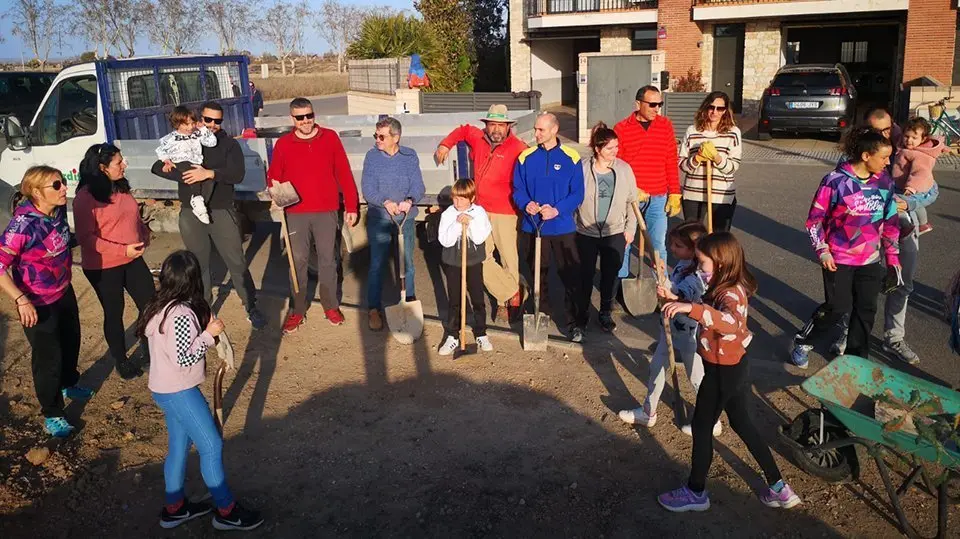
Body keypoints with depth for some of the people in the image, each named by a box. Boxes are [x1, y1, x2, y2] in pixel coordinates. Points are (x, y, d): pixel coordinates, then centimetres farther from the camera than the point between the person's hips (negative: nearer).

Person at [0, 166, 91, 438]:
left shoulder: (59, 210, -9)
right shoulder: (23, 224, -30)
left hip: (64, 293, 7)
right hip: (38, 304, -7)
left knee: (71, 342, 26)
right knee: (48, 357, 6)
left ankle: (69, 384, 54)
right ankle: (52, 415, 25)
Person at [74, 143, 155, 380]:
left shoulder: (121, 187, 5)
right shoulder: (85, 197, -17)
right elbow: (86, 238, -19)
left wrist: (144, 235, 1)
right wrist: (122, 250, -24)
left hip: (133, 260, 7)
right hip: (103, 267, -6)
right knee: (114, 313, 9)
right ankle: (121, 360, 28)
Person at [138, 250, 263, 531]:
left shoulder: (160, 306, 3)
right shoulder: (181, 315, -26)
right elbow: (183, 360, -26)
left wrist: (205, 327, 4)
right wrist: (208, 334, -19)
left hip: (165, 389, 9)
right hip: (178, 391, -9)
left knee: (179, 446, 20)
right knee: (212, 446, 1)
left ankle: (174, 508, 33)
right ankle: (226, 511, 11)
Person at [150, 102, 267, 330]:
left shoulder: (229, 144, 0)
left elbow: (237, 174, -13)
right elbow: (158, 167, -2)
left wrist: (210, 173, -25)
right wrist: (183, 175, -18)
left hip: (222, 211, -2)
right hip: (191, 213, 2)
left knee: (236, 261, 0)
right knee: (198, 264, 12)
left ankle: (251, 308, 12)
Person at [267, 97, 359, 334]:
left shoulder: (330, 137, 1)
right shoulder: (283, 144, 2)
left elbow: (344, 173, 2)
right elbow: (274, 177, 9)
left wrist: (351, 206, 1)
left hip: (327, 211, 0)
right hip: (296, 213, 1)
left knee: (328, 260, 9)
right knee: (297, 262, 6)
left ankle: (331, 306, 23)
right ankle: (298, 310, 18)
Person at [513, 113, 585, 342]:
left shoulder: (571, 158, -6)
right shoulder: (526, 157, 0)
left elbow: (578, 194, -6)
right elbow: (518, 190, 4)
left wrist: (557, 210, -20)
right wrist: (526, 204, -16)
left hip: (563, 228, -2)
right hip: (532, 227, 2)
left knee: (570, 275, 1)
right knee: (538, 275, 15)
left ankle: (573, 322, 13)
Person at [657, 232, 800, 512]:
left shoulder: (729, 294, -28)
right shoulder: (730, 287, 2)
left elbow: (730, 323, -52)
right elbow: (708, 313, 18)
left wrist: (691, 307, -60)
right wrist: (680, 304, 12)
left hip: (722, 372, -10)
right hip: (736, 367, 10)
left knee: (701, 427, 7)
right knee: (742, 423, 21)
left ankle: (696, 493, 24)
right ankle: (778, 487, 29)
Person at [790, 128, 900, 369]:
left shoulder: (884, 182, 1)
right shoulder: (836, 181, -15)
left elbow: (890, 222, 9)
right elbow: (815, 218, -8)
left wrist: (892, 257, 9)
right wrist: (822, 251, -14)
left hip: (871, 259, 5)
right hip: (839, 258, -5)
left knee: (866, 309, 8)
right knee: (838, 307, -3)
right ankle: (802, 342, 20)